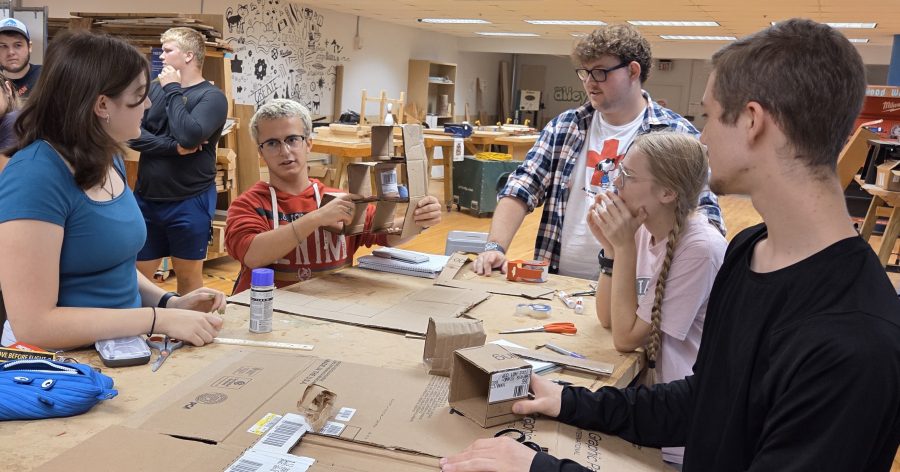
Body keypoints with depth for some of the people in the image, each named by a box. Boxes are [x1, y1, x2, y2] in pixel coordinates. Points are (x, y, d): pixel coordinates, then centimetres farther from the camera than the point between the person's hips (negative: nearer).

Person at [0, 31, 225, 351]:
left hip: (120, 348, 7)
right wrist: (161, 319, -21)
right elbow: (33, 324, -22)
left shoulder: (109, 161, 5)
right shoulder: (35, 174, -19)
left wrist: (169, 303, 0)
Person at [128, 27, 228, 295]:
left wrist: (173, 90, -13)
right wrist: (174, 146, -16)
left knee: (188, 278, 10)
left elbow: (189, 135, -24)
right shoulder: (154, 89, 7)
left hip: (189, 202, -4)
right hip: (145, 199, 5)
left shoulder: (212, 96, -8)